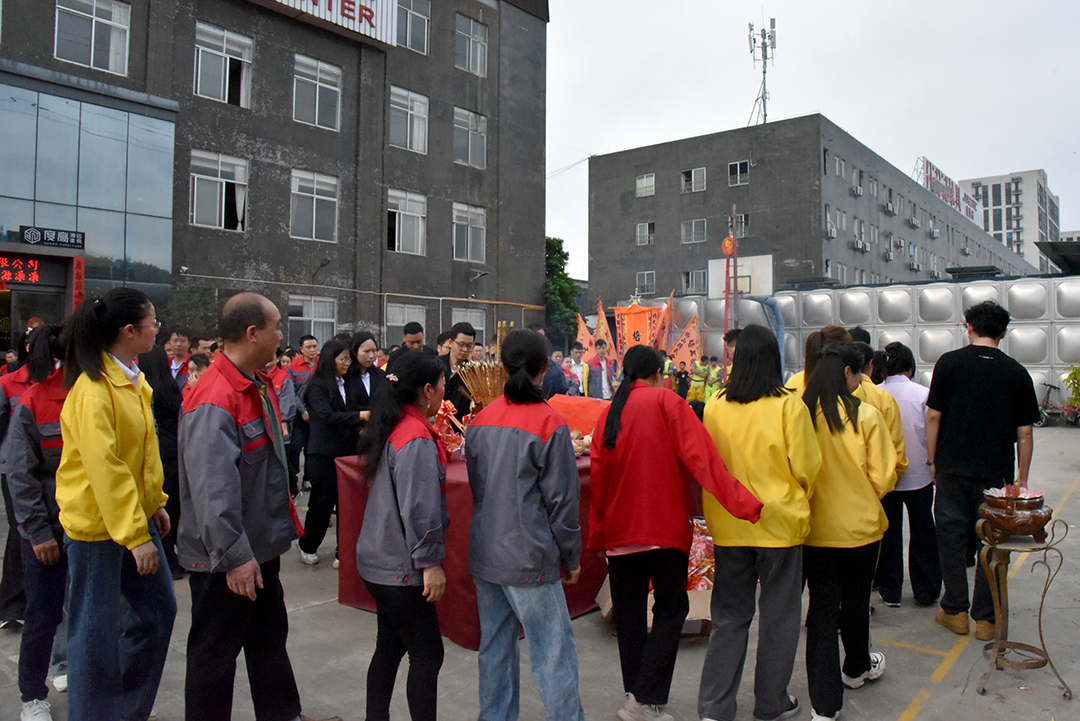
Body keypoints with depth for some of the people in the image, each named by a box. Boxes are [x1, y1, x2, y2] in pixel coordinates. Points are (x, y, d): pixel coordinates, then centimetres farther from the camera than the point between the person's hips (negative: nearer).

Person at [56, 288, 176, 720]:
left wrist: (155, 503, 14)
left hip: (134, 513, 9)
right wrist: (136, 536, -24)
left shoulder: (133, 381, 8)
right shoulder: (94, 389, -20)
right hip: (97, 522, -9)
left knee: (159, 608, 14)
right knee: (97, 630, 4)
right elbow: (104, 468, -24)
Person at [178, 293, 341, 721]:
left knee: (269, 638, 23)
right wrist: (233, 556, -29)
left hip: (260, 545, 10)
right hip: (226, 558, -10)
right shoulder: (214, 400, -26)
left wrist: (281, 523, 22)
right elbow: (213, 486, -30)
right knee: (215, 652, 8)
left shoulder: (257, 385, 7)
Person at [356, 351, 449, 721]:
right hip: (401, 566, -10)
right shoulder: (416, 439, -22)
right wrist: (431, 562, -17)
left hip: (380, 562, 10)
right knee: (427, 655, 1)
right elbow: (418, 507, -23)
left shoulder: (391, 429, 7)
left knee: (390, 648, 19)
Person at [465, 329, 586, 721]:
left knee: (494, 648, 16)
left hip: (484, 554, 6)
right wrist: (571, 556, 2)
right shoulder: (549, 424, -13)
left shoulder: (480, 420, 4)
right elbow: (561, 499, -9)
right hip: (529, 558, -6)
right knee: (553, 652, 2)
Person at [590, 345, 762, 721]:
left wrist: (597, 535, 13)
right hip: (664, 527, -4)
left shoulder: (608, 414, 6)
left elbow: (598, 478, 7)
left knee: (629, 613, 13)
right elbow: (701, 455, -17)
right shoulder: (665, 402, -6)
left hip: (619, 531, 5)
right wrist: (745, 504, -20)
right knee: (670, 609, 6)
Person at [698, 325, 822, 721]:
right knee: (778, 616, 15)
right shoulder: (789, 406, -13)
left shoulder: (715, 406, -6)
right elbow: (807, 466, -8)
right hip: (780, 523, -2)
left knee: (729, 616, 15)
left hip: (728, 526, 3)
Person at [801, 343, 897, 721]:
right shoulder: (865, 415, -14)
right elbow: (883, 477, -10)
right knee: (855, 601, 19)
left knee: (822, 606, 6)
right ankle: (856, 668, 44)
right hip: (860, 525, -1)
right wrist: (866, 499, 11)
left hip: (815, 528, 1)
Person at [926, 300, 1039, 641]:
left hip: (953, 469, 0)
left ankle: (955, 611, 18)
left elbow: (933, 417, -3)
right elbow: (1024, 433, 1)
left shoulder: (949, 362, -3)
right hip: (996, 471, 1)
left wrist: (932, 460, 7)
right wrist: (1022, 478, 10)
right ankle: (986, 618, 15)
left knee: (952, 536, 10)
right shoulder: (1016, 372, -1)